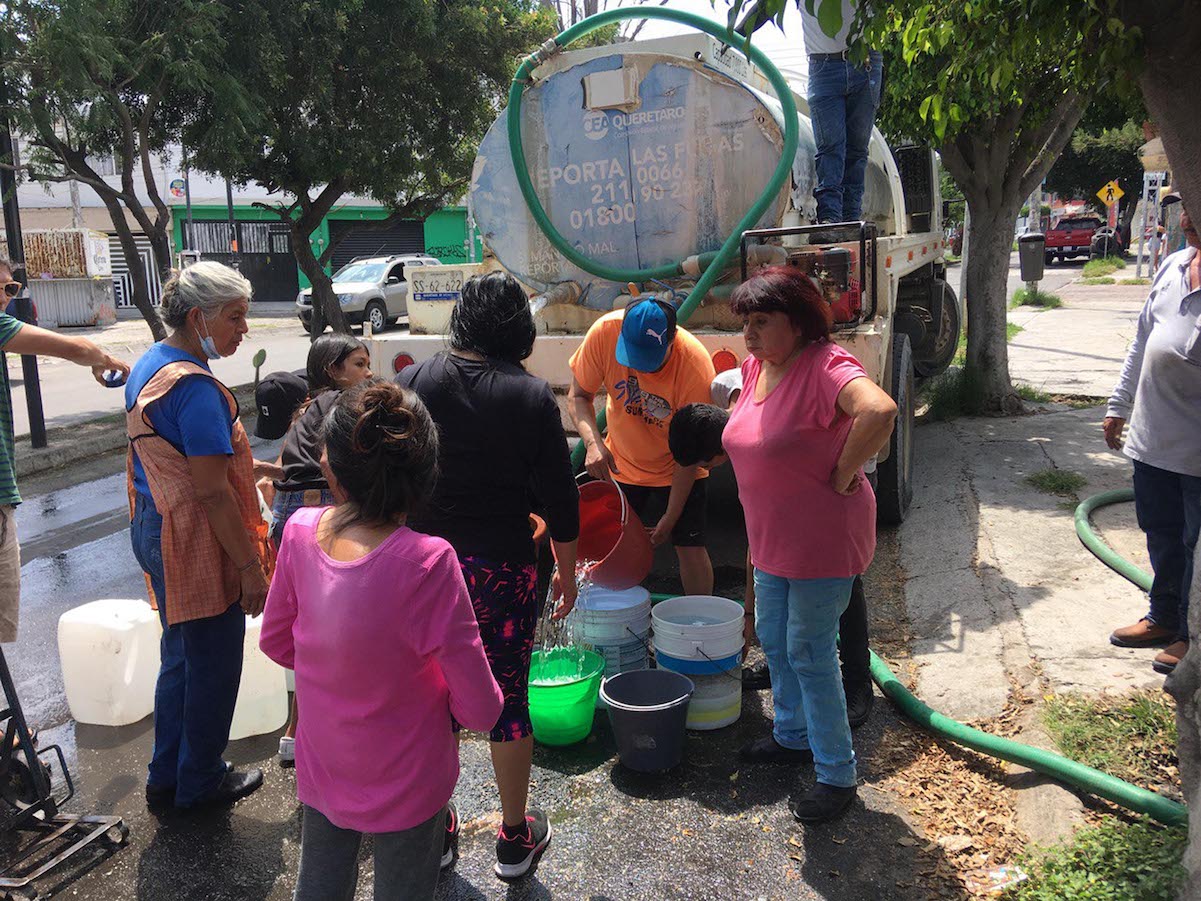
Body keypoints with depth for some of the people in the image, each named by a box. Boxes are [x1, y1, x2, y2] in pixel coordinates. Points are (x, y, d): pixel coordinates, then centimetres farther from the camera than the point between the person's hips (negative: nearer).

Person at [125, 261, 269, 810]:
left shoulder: (149, 365, 9)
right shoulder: (195, 386, -23)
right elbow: (212, 493, -24)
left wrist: (247, 465, 25)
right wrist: (250, 567, -19)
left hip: (153, 526, 10)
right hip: (196, 543, -10)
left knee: (181, 658, 21)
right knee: (214, 667, 7)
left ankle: (168, 779, 35)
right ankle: (199, 785, 24)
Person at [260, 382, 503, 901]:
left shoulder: (300, 529, -17)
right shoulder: (426, 562, -32)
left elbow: (275, 642, 1)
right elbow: (480, 709, -25)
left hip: (320, 774, 4)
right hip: (404, 788, -4)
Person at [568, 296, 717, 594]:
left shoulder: (696, 366, -31)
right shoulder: (604, 332, -25)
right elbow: (578, 395, -11)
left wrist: (670, 518, -18)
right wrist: (593, 442, -30)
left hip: (675, 469, -2)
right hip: (619, 462, 3)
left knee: (690, 548, -3)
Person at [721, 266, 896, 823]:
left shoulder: (825, 366, -23)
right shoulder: (756, 368, 4)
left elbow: (880, 410, -41)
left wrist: (842, 475, -28)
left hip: (822, 540, -9)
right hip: (771, 537, 9)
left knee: (810, 655, 1)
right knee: (774, 641, 21)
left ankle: (837, 773, 19)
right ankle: (793, 736, 42)